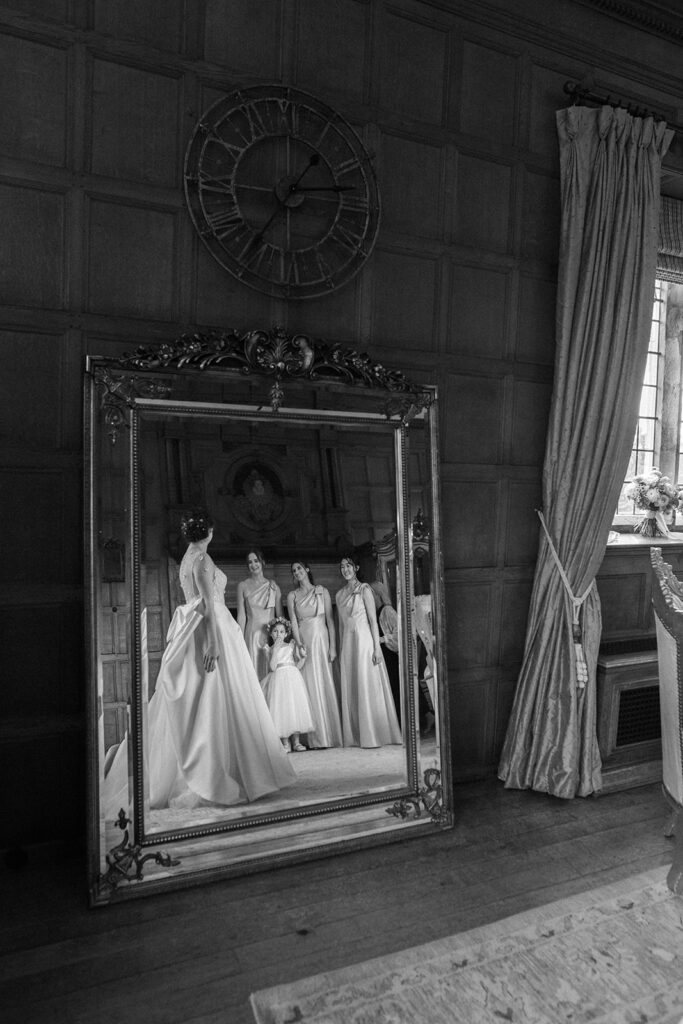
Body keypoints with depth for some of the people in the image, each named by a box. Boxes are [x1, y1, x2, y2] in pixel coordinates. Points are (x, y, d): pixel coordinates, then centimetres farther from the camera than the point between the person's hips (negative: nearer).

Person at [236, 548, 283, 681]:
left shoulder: (273, 585, 8)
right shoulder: (243, 586, 4)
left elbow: (280, 614, 8)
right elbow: (241, 615, 1)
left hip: (272, 634, 1)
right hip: (252, 632, -1)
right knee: (255, 669, -2)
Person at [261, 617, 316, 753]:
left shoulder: (291, 646, 11)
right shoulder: (270, 649, 6)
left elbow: (298, 665, 11)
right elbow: (272, 667, -11)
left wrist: (302, 656, -6)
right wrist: (275, 649, -12)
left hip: (293, 678, 2)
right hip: (278, 680, -2)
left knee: (295, 706, -1)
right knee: (281, 708, -7)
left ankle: (296, 741, 6)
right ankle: (285, 742, 1)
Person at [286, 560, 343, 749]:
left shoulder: (322, 591, 7)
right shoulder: (292, 595, 8)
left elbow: (330, 620, 2)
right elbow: (293, 623, 0)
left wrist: (332, 646, -7)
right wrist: (300, 646, -11)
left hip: (321, 640, 0)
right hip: (303, 641, 0)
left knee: (326, 685, -1)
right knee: (309, 687, -2)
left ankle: (330, 735, 6)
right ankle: (315, 738, 3)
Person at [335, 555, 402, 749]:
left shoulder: (364, 589, -3)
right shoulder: (339, 594, 13)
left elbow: (373, 620, -7)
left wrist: (377, 647, -13)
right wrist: (341, 649, 13)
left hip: (364, 640, -6)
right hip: (347, 644, 6)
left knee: (368, 687, -3)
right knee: (350, 689, 7)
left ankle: (375, 735, 6)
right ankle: (355, 736, 15)